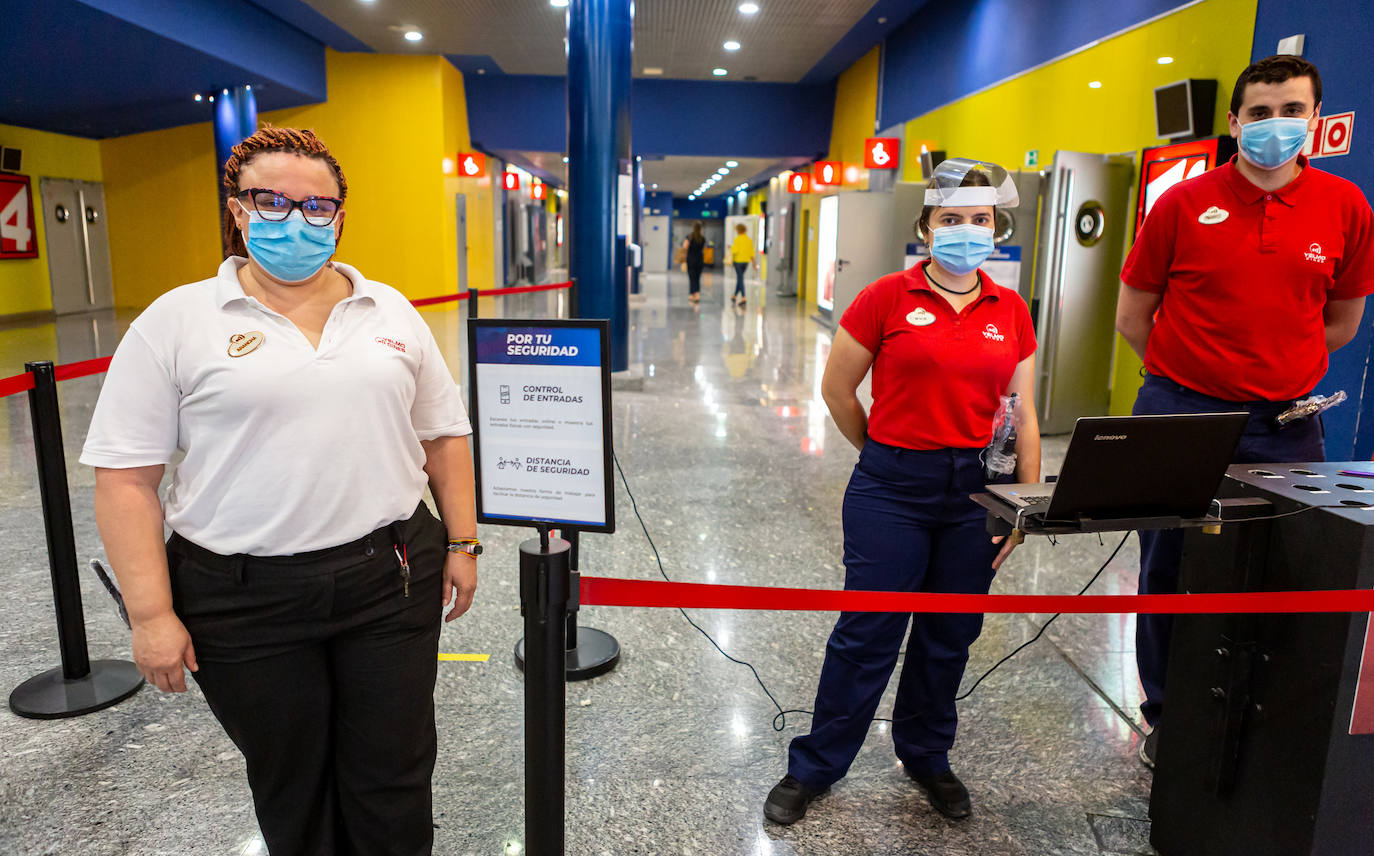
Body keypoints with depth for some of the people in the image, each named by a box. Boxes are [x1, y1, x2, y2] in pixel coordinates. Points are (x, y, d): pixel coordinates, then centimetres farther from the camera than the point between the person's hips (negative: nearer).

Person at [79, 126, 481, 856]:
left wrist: (461, 543, 6)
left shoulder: (391, 311, 6)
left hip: (391, 580, 2)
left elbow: (442, 437, 10)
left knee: (394, 782, 12)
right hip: (244, 599, -1)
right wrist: (150, 614, -9)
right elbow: (125, 478, -5)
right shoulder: (177, 322, -3)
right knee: (290, 789, 17)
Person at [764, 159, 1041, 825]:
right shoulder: (887, 298, -6)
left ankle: (927, 757, 39)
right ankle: (814, 768, 23)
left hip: (975, 489, 4)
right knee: (867, 632, 3)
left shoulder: (1011, 312, 5)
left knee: (949, 635, 16)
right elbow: (836, 388, 1)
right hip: (892, 489, -3)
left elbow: (1023, 415, 8)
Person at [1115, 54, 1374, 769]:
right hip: (1179, 415, -1)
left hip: (1283, 426, 2)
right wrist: (1188, 374, 7)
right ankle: (1165, 720, 27)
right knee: (1169, 575, 8)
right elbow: (1133, 315, 4)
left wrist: (1275, 370, 10)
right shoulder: (1185, 203, -2)